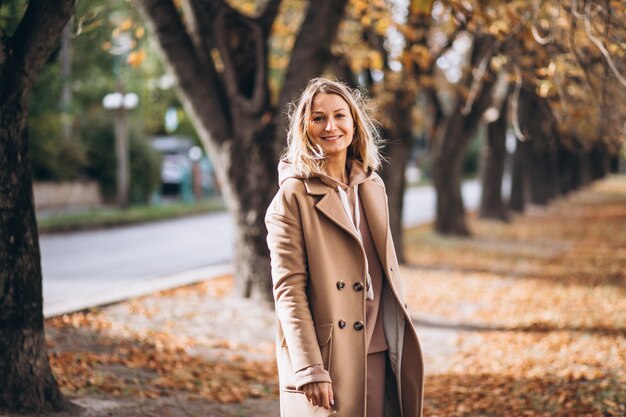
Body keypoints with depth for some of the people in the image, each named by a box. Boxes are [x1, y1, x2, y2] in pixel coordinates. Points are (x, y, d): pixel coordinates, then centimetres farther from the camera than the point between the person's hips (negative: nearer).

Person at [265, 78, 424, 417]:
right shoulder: (293, 196, -7)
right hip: (328, 359, -5)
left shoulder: (372, 186, 11)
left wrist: (400, 345, 12)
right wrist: (309, 370, -17)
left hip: (378, 355, 6)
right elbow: (288, 290, -12)